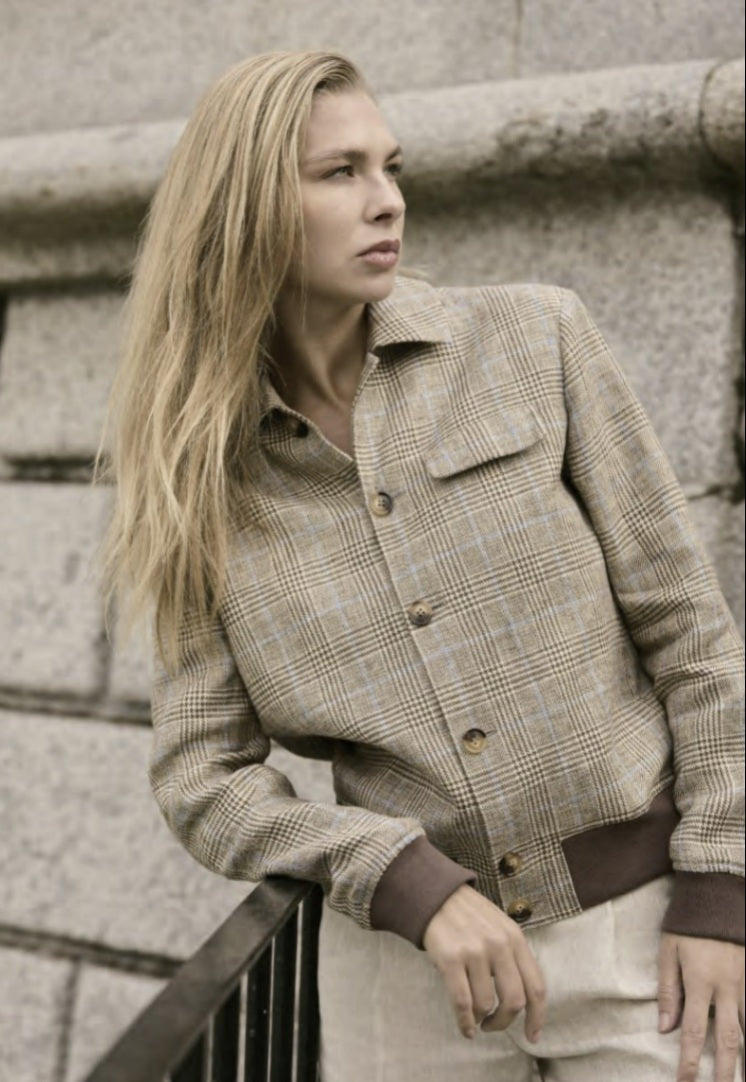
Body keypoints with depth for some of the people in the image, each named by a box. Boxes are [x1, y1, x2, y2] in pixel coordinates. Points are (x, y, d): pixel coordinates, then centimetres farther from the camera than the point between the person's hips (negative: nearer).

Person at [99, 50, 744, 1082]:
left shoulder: (532, 336, -5)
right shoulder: (209, 475, -1)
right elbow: (202, 774, -3)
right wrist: (414, 882, -17)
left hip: (639, 923, -1)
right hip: (409, 951, 1)